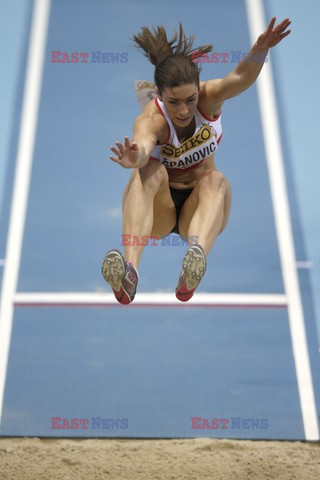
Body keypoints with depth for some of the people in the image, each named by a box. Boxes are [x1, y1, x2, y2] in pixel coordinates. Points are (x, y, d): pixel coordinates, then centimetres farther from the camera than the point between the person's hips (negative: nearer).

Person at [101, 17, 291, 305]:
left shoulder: (208, 98, -13)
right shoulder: (151, 119, -21)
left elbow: (240, 78, -34)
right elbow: (143, 142, -46)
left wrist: (261, 49, -54)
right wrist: (134, 158, -69)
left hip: (197, 205, 2)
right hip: (157, 209, -2)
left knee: (215, 181, -32)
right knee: (151, 172, -33)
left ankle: (191, 275, -58)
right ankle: (130, 270, -53)